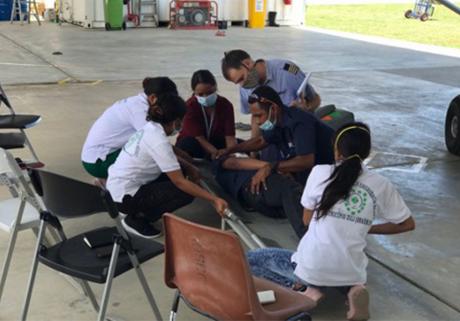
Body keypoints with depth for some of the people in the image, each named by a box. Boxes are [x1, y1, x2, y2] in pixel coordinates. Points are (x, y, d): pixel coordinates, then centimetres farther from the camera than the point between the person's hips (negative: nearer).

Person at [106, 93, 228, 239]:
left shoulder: (150, 128, 2)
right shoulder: (159, 141, -23)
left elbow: (170, 155, 19)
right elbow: (179, 181, -23)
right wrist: (214, 199, -21)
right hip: (125, 197, -9)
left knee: (177, 170, 9)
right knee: (187, 192, -10)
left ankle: (138, 212, 12)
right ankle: (137, 220, -1)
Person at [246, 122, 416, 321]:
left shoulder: (320, 172, -4)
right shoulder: (381, 185, 0)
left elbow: (307, 219, 8)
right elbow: (407, 224, 11)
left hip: (312, 267, -3)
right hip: (350, 272, 3)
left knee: (250, 260, 16)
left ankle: (306, 287, -3)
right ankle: (351, 288, 6)